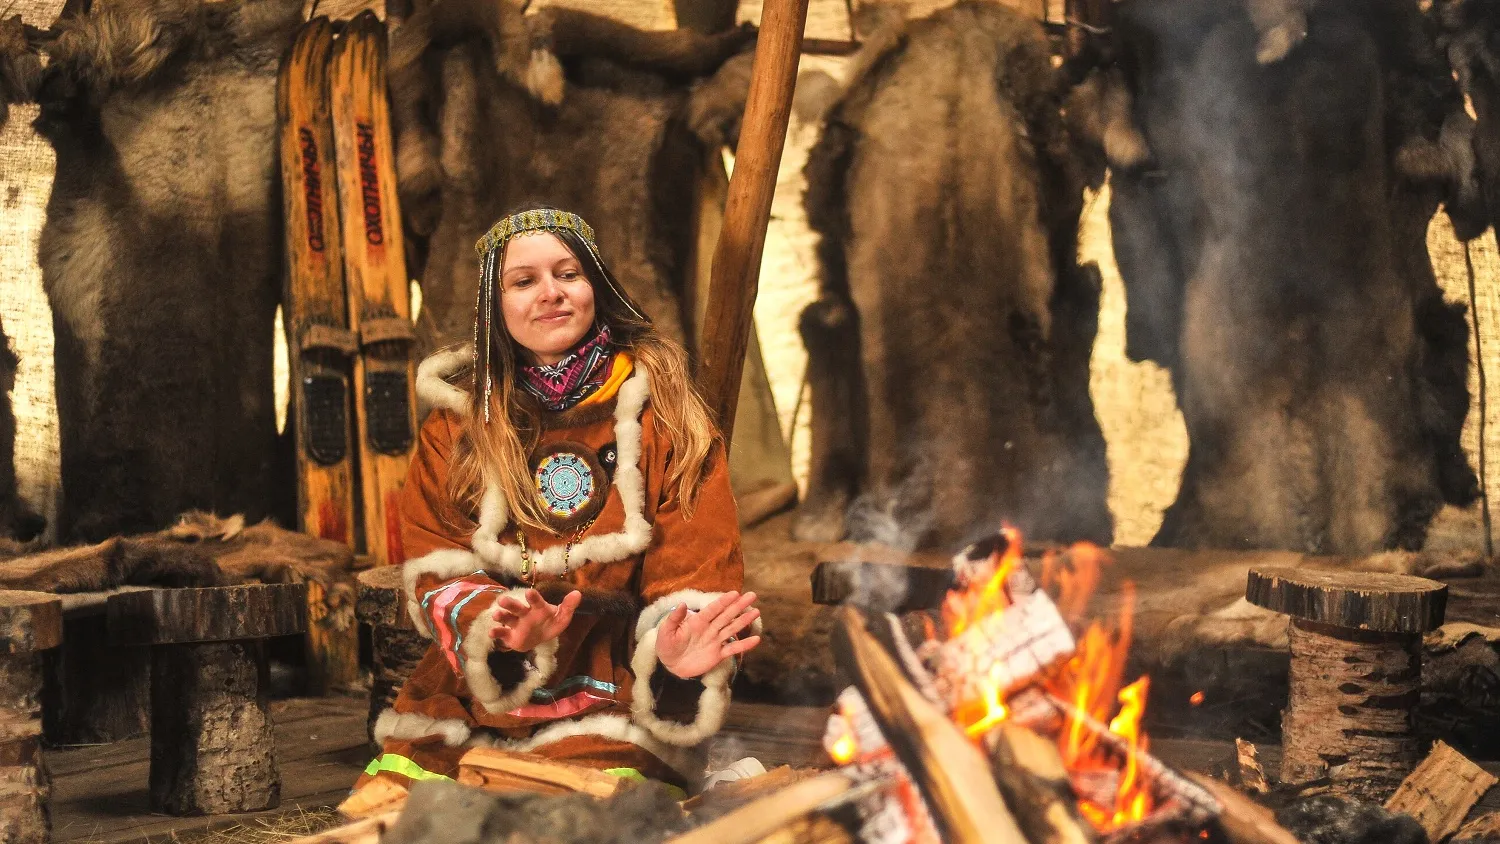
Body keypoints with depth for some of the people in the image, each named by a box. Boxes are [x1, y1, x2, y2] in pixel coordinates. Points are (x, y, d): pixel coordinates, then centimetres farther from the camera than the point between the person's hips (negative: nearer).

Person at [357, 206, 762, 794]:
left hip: (609, 706, -2)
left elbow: (693, 569, -2)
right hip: (470, 704, 2)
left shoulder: (664, 412, 3)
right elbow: (436, 571, 3)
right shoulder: (456, 422, 10)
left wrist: (674, 652, -26)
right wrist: (499, 626, -20)